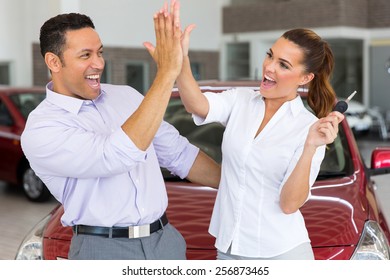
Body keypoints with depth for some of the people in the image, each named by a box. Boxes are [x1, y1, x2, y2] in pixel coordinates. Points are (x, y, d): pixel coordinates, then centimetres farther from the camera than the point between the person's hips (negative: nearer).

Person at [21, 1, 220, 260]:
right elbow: (119, 155, -27)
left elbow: (178, 154, 13)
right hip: (104, 250, -5)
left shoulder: (126, 96, 7)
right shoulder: (41, 130, -14)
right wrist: (167, 73, -28)